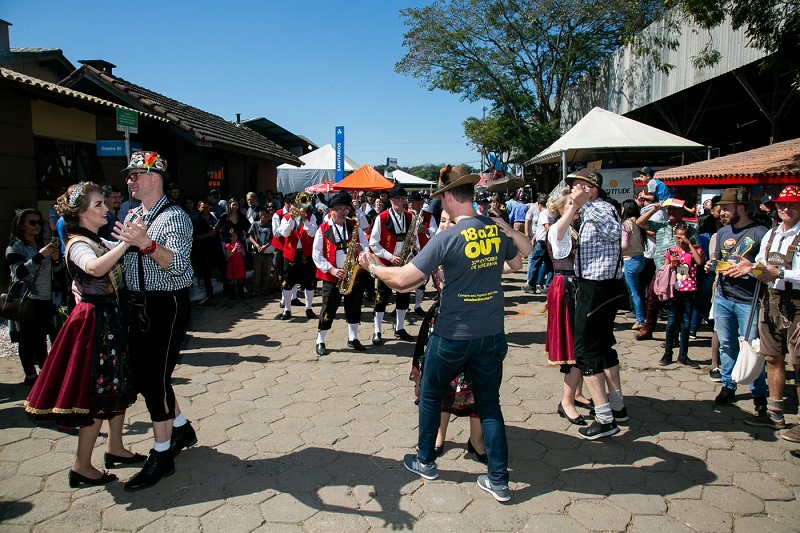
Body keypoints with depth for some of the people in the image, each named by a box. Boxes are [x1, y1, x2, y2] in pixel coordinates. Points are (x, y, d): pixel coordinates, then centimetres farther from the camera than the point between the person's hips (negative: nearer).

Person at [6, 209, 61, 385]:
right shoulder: (15, 247, -6)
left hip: (46, 299, 6)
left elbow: (55, 269, 17)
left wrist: (56, 258, -6)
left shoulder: (42, 244, 13)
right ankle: (30, 375, 4)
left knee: (41, 337, 13)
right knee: (27, 338, -1)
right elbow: (19, 272, -19)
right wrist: (40, 255, -29)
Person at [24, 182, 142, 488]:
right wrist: (127, 241, -41)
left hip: (113, 319, 9)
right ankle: (81, 467, 10)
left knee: (116, 387, 17)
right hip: (96, 322, -9)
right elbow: (95, 268, -40)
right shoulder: (78, 245, -17)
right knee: (97, 395, -2)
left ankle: (114, 448, 30)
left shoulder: (99, 241, 12)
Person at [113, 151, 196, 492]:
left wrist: (146, 244, -36)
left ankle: (161, 456, 11)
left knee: (155, 378, -3)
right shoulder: (132, 216, 14)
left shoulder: (174, 217, -11)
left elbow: (178, 265, -23)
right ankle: (181, 428, 36)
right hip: (138, 305, 8)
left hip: (167, 306, -8)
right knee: (143, 375, 15)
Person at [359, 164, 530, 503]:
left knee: (430, 396, 18)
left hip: (453, 336, -4)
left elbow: (402, 279, -19)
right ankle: (499, 480, 17)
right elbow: (516, 264, 19)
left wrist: (373, 266, -2)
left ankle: (425, 462, 34)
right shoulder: (497, 231, -2)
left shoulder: (447, 238, -19)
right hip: (492, 335, 5)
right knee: (490, 403, 14)